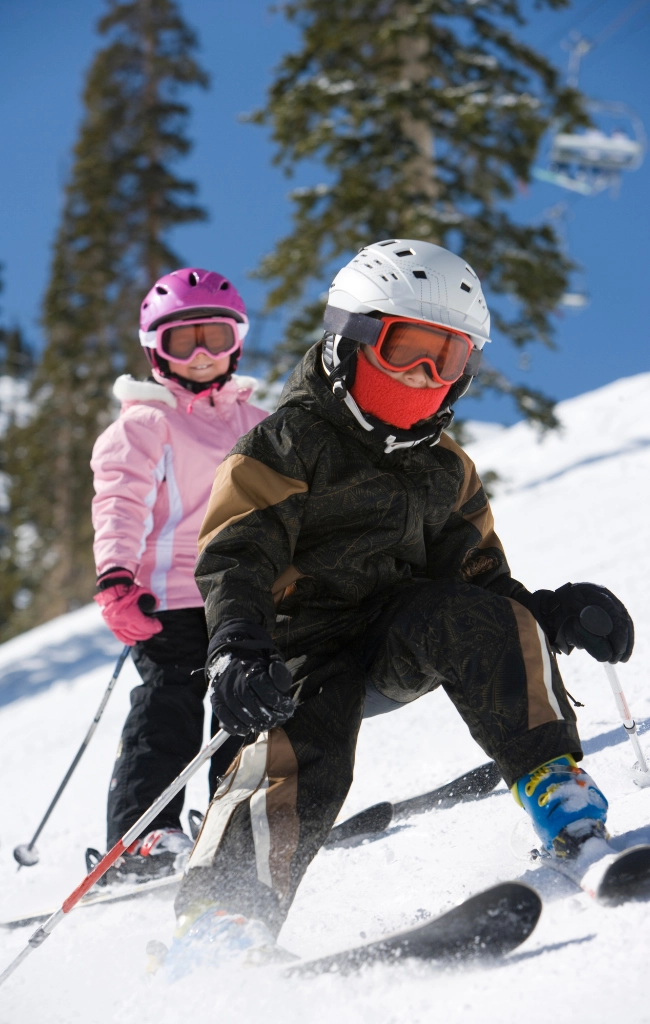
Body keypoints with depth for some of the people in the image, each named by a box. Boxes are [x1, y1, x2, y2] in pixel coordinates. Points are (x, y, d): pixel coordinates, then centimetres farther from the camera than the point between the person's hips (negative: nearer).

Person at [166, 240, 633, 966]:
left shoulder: (446, 472, 18)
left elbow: (479, 579, 17)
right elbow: (235, 554, -13)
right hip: (307, 648, -4)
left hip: (402, 642, 4)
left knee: (489, 620, -25)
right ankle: (226, 912, -33)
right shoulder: (293, 442, -1)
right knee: (300, 757, -31)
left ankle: (554, 786, -21)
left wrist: (555, 615, -4)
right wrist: (236, 645, -33)